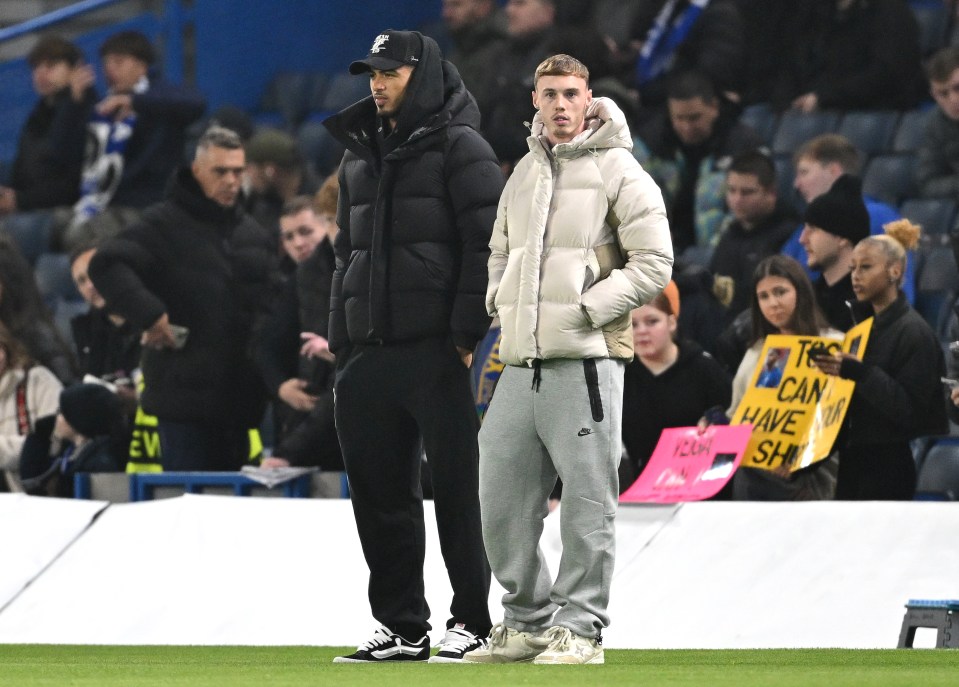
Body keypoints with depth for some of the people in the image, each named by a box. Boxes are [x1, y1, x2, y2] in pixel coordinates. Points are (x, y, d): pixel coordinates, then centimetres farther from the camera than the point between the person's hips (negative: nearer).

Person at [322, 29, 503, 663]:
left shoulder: (458, 147, -3)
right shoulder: (360, 157, 20)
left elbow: (487, 242, -10)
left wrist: (466, 332, -16)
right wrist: (342, 344, 16)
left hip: (435, 349, -7)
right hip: (370, 354, 7)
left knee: (456, 487, -5)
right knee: (380, 492, 7)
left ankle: (473, 623, 0)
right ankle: (403, 628, 13)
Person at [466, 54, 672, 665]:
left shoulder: (618, 172, -3)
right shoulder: (524, 174, 18)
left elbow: (653, 264, -8)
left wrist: (584, 310, -13)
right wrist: (501, 301, 10)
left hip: (585, 361, -7)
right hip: (520, 363, 7)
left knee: (587, 503, -4)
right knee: (502, 499, 8)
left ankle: (579, 627, 2)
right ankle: (526, 622, 19)